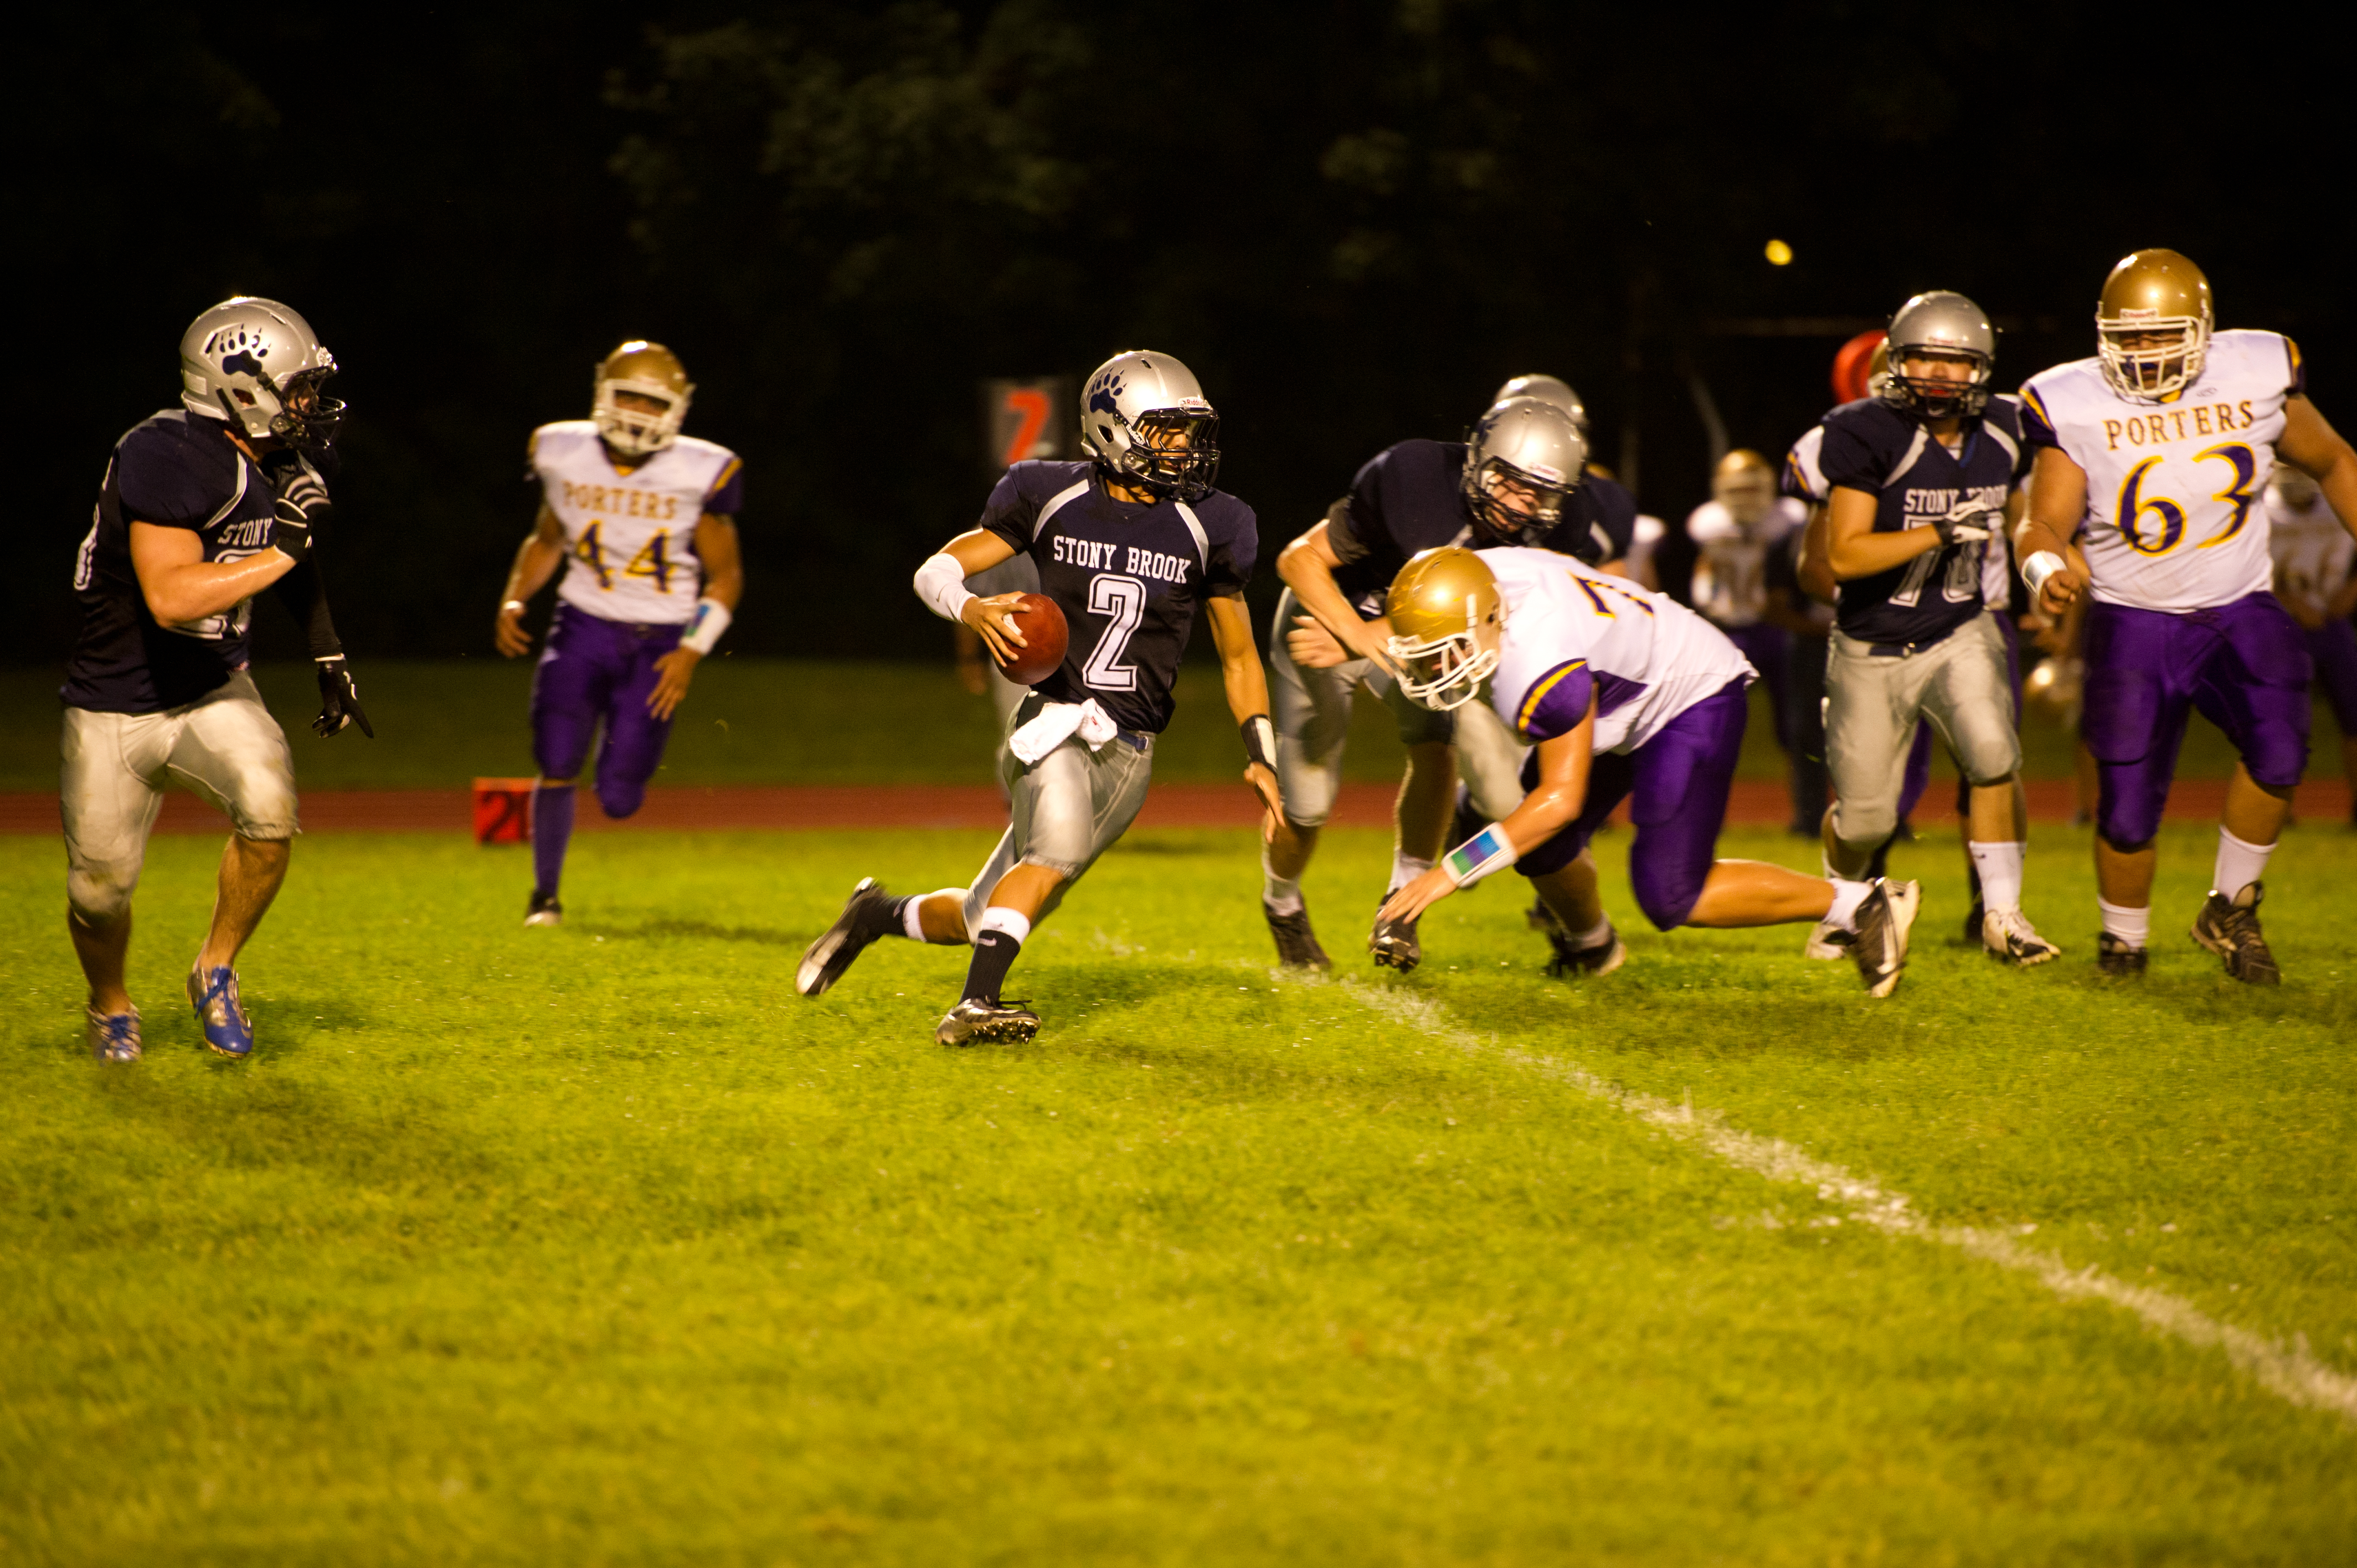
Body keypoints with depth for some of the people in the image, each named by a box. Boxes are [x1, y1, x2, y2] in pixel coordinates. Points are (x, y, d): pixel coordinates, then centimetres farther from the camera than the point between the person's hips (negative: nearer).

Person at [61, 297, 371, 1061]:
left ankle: (216, 971, 1)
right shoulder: (166, 458, -27)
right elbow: (171, 597, -37)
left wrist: (329, 657, 14)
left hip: (214, 691, 5)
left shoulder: (284, 458, -3)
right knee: (102, 888, 3)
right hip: (116, 708, -5)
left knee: (270, 810, -23)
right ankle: (111, 1007, 36)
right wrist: (282, 545, -34)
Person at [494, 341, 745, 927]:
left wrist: (691, 650, -11)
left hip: (658, 644, -1)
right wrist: (513, 601, 0)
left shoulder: (698, 474, -9)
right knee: (556, 765, -14)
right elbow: (547, 540, 16)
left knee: (619, 799, -6)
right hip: (583, 628, 1)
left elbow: (725, 575, 0)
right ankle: (545, 894, 9)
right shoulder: (566, 456, -1)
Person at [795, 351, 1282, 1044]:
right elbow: (936, 570, 6)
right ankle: (976, 1005, -30)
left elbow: (1239, 654, 14)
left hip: (1126, 754, 2)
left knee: (982, 921, 1)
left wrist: (1261, 757, 4)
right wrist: (975, 609, -17)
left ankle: (878, 914, 28)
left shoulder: (1208, 527, 4)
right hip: (1051, 723, -2)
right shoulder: (1052, 499, 1)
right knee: (1059, 848, -33)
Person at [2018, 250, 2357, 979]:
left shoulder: (2257, 377, -5)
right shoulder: (2076, 406, -9)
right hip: (2135, 620, -1)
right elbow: (2045, 522, -9)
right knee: (2128, 809, -5)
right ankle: (2124, 940, 23)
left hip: (2240, 610, 1)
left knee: (2279, 749, -24)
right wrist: (2047, 566, -32)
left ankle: (2230, 909, -3)